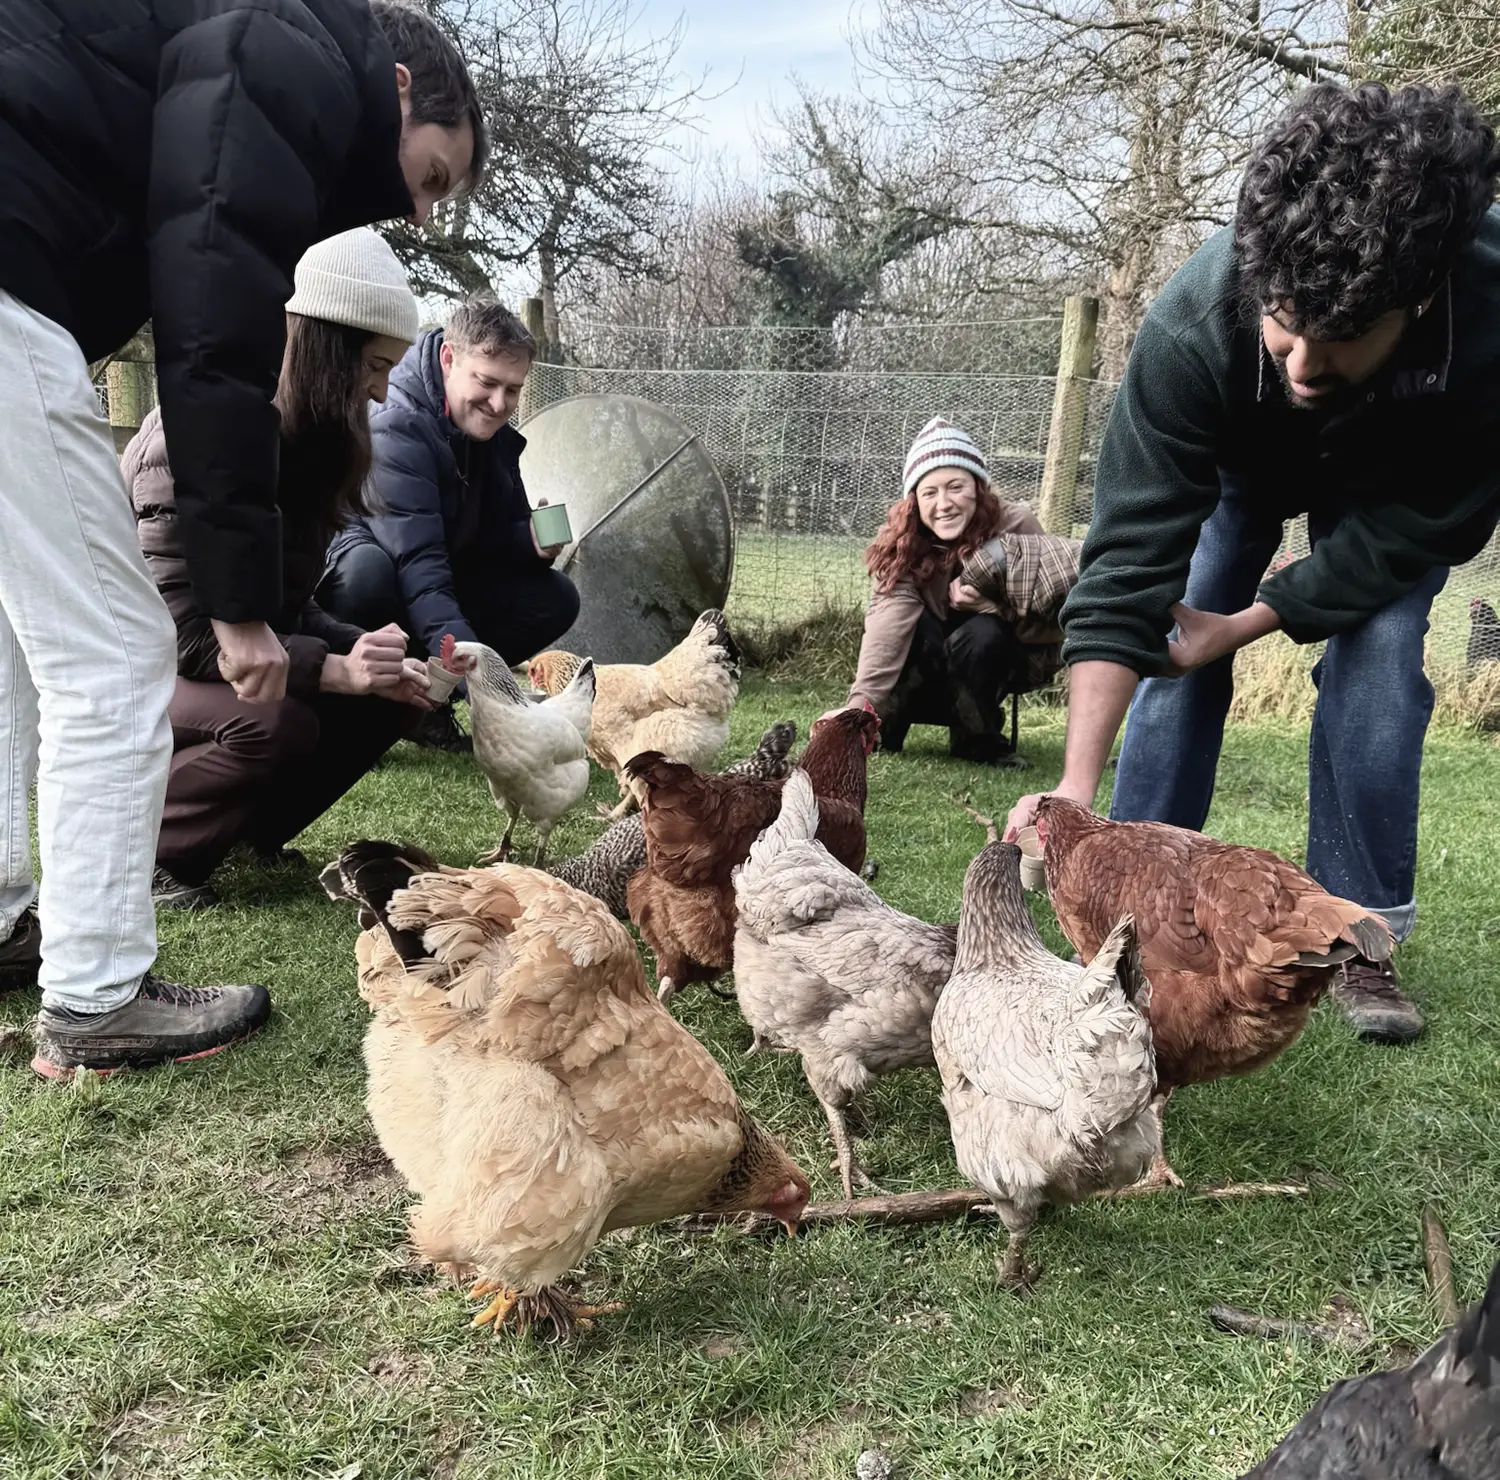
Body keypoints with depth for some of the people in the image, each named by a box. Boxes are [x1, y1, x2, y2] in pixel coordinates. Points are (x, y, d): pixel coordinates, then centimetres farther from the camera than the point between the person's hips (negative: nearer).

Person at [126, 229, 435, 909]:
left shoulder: (300, 443, 1)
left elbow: (288, 608, 2)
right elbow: (182, 629, -28)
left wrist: (369, 656, -16)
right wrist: (335, 669, -36)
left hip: (238, 657, 8)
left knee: (394, 689, -6)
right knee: (276, 724, -34)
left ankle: (249, 830, 6)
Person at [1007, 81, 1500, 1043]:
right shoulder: (1191, 329, -43)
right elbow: (1131, 563, -42)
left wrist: (1250, 623, -26)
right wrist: (1076, 789, -48)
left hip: (1395, 478, 0)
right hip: (1237, 458, 0)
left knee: (1378, 657, -15)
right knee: (1175, 654, -10)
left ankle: (1357, 939, -3)